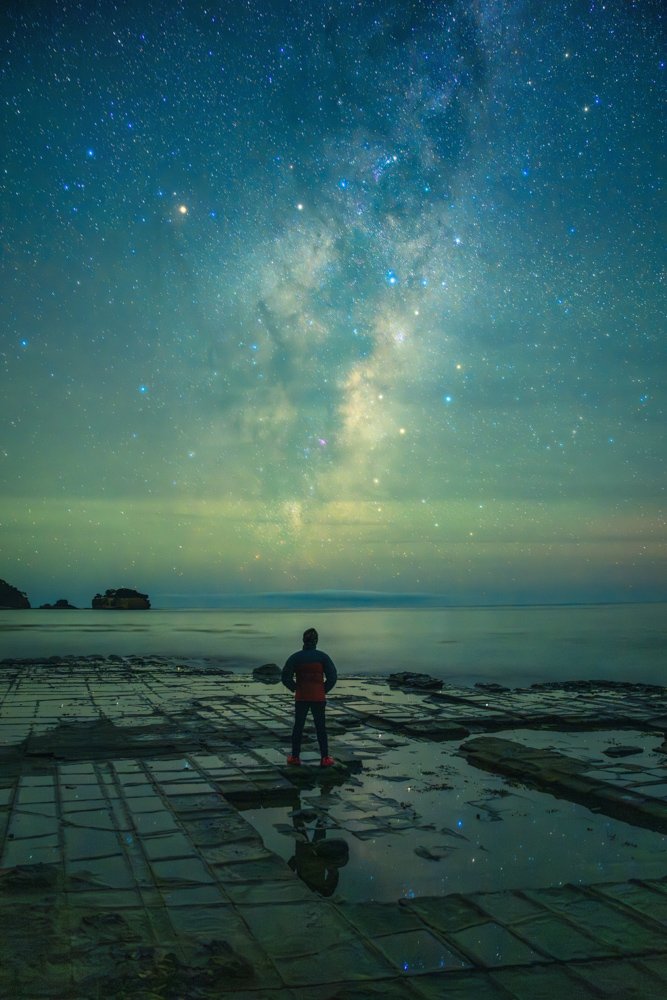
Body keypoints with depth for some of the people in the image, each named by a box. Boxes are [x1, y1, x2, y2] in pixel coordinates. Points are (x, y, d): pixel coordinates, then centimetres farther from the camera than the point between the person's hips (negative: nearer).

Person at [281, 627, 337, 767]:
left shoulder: (295, 657, -4)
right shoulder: (323, 656, -6)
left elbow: (286, 678, -7)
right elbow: (332, 677, -10)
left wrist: (296, 689, 7)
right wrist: (324, 690, 4)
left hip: (301, 698, 1)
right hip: (318, 698, -1)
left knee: (298, 727, 14)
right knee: (321, 728, 9)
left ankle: (295, 756, 17)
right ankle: (325, 758, 8)